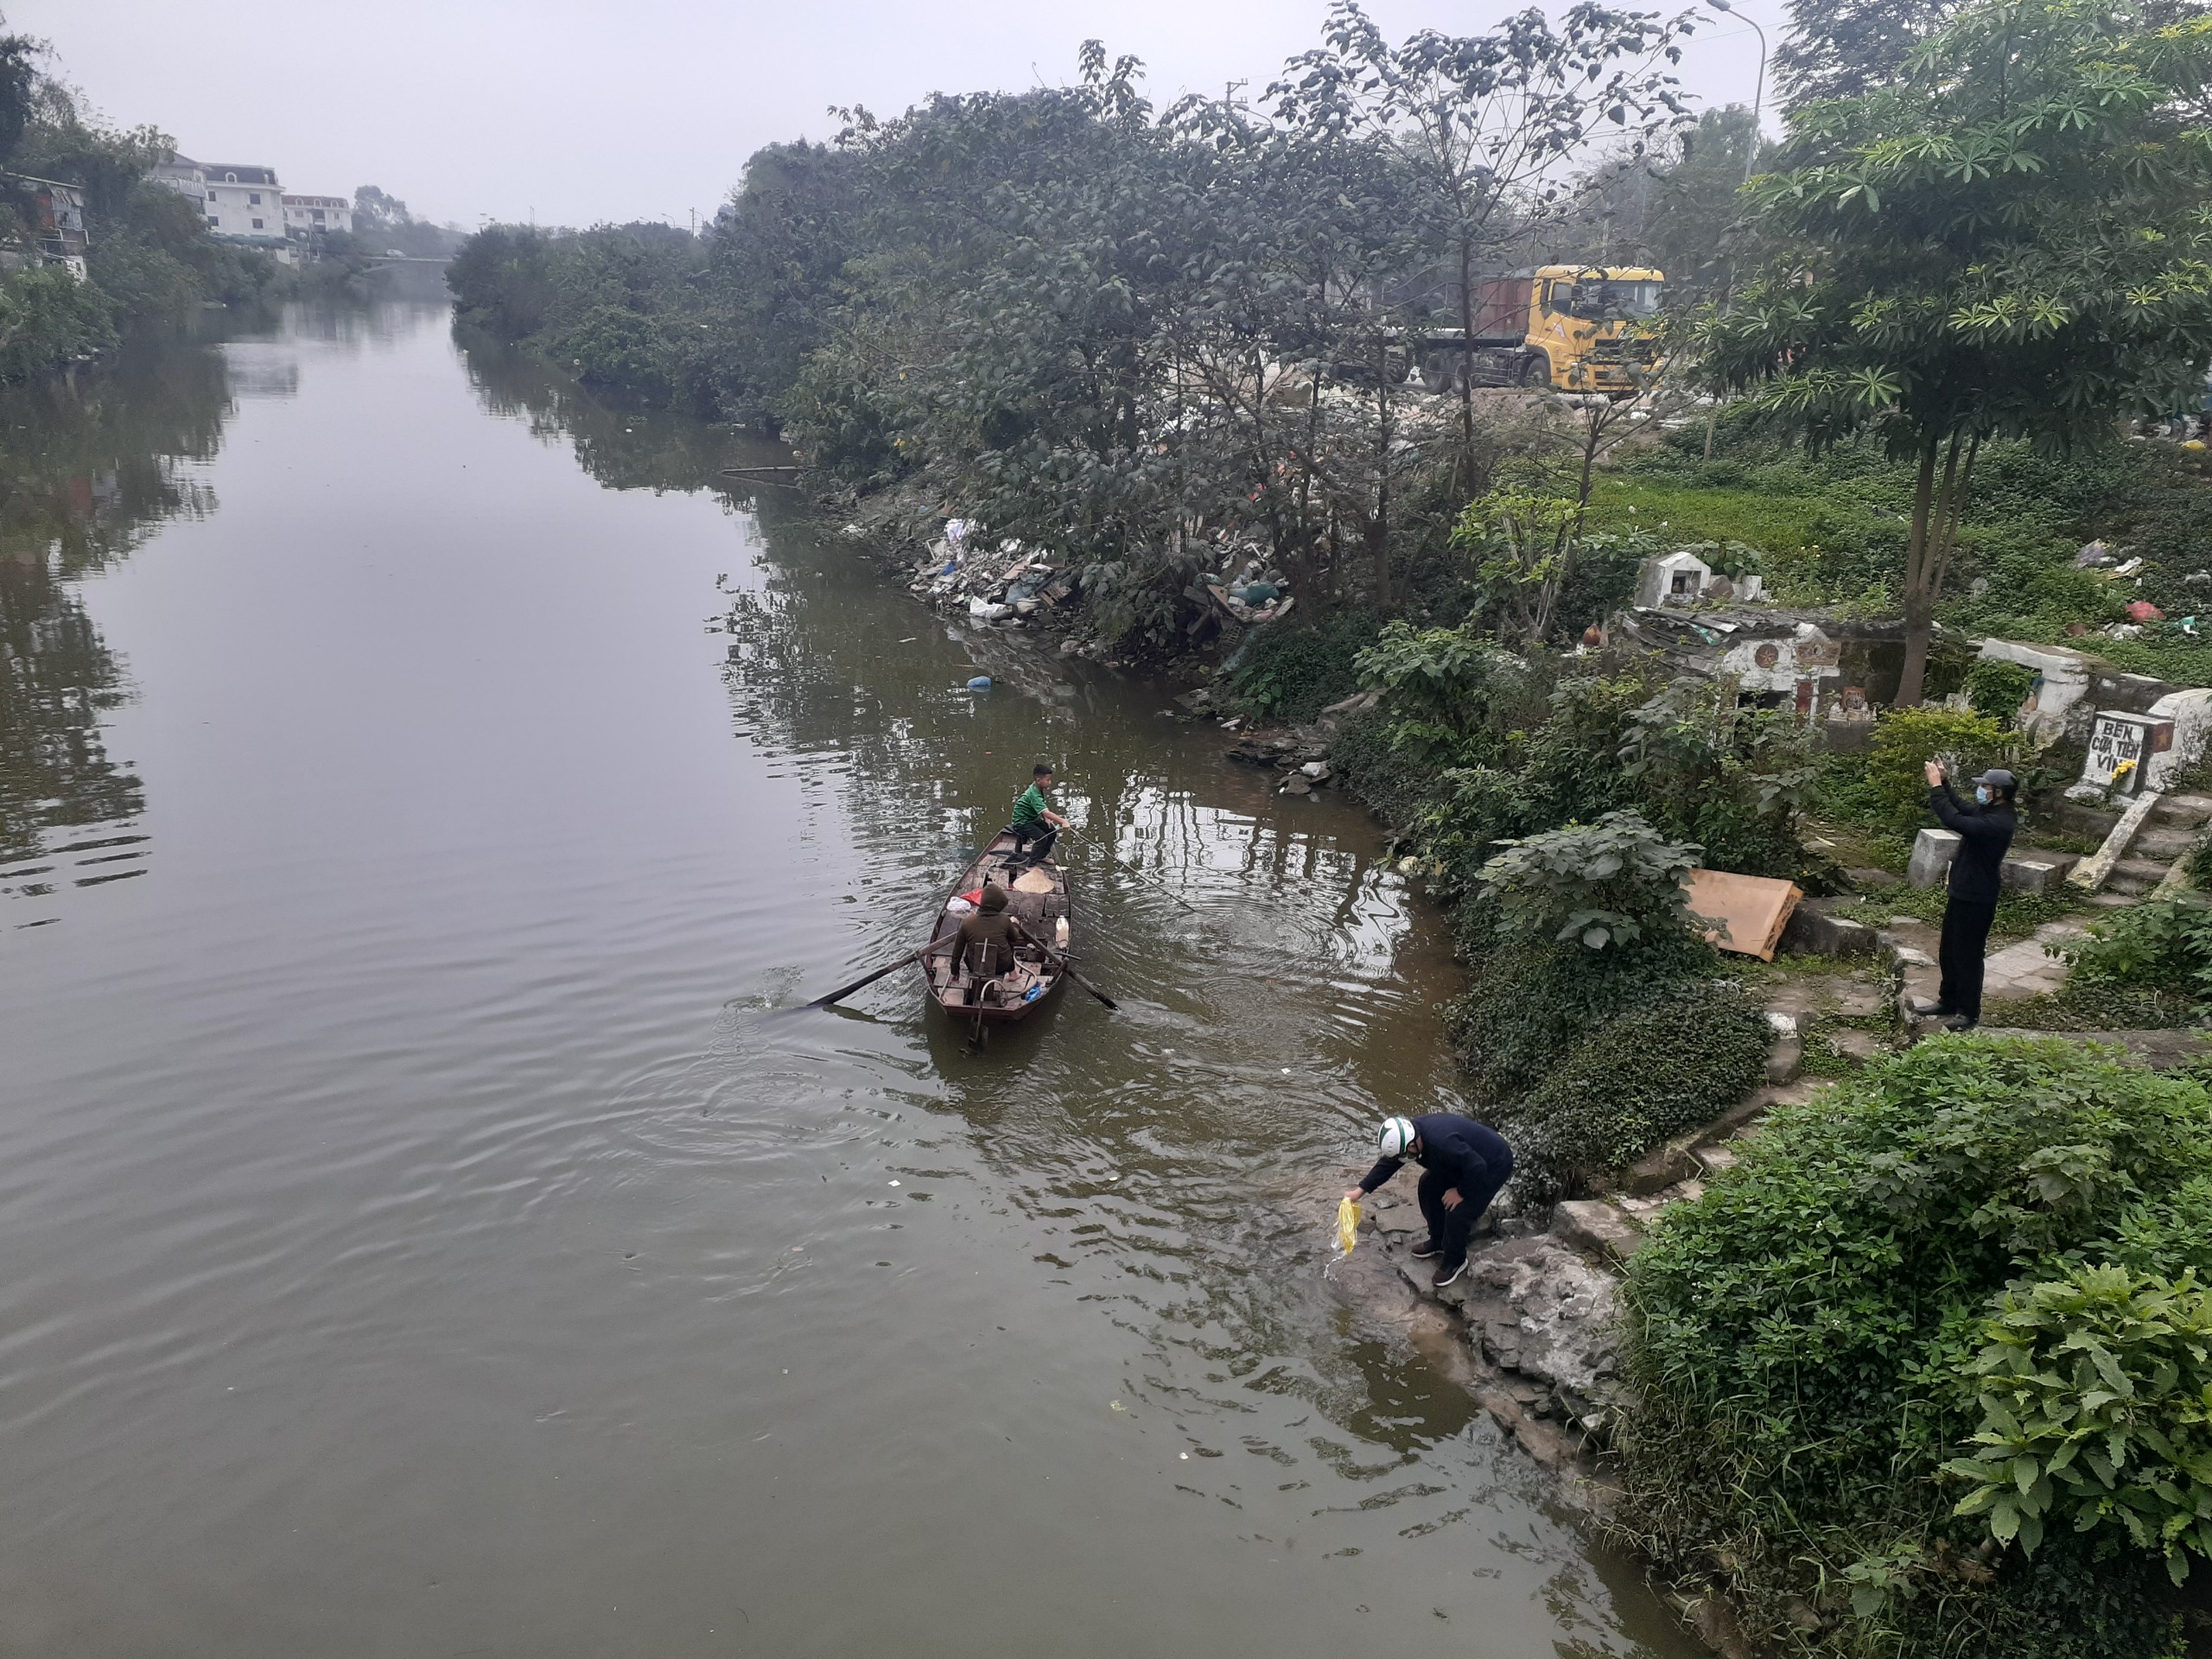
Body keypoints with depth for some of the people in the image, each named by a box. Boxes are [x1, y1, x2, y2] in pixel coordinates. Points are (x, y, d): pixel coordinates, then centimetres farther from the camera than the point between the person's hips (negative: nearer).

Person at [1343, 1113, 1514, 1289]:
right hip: (1465, 1161, 9)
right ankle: (1438, 1242, 27)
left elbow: (1477, 1168, -35)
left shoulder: (1442, 1143, -41)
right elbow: (1388, 1164, 0)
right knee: (1429, 1187, 8)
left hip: (1492, 1166, -9)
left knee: (1457, 1212, -13)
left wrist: (1461, 1192, -19)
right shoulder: (1410, 1133, -13)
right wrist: (1360, 1190, 2)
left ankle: (1455, 1261, 12)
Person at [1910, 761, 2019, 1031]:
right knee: (1948, 952, 20)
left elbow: (1954, 820, -35)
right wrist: (1944, 781, 9)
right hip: (1962, 893, 10)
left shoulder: (1998, 822, -25)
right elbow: (1961, 808, 23)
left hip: (1976, 900, -10)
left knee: (1967, 956, 1)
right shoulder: (1989, 812, 6)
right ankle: (1948, 1001, 33)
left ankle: (1969, 1014, 12)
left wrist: (1936, 786, -29)